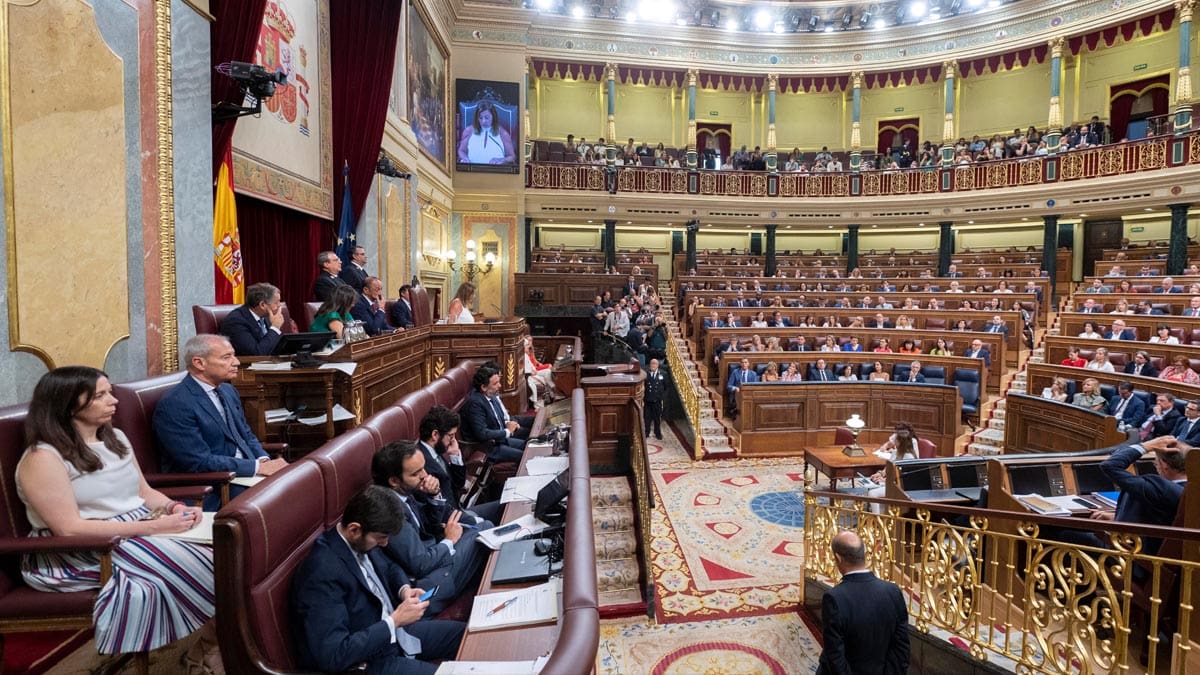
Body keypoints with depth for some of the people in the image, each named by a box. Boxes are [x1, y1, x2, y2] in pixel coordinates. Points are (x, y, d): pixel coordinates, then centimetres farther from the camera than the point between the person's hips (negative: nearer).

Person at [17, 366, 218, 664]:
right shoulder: (43, 458, -13)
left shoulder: (115, 438, 10)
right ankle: (209, 648, -4)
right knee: (196, 563, -26)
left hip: (140, 534, 7)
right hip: (81, 553, -7)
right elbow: (70, 529, -19)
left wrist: (174, 508, -8)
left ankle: (211, 643, -6)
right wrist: (154, 527, -23)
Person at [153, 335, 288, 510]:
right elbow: (200, 462, -18)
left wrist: (265, 461, -3)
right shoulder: (174, 404, -13)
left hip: (245, 474, 8)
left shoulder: (228, 390, 12)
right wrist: (258, 467, -19)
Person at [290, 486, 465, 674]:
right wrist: (394, 621, -25)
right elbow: (332, 656, -31)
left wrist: (405, 589, -4)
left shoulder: (361, 541, -5)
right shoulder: (322, 573, -30)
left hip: (396, 630, 8)